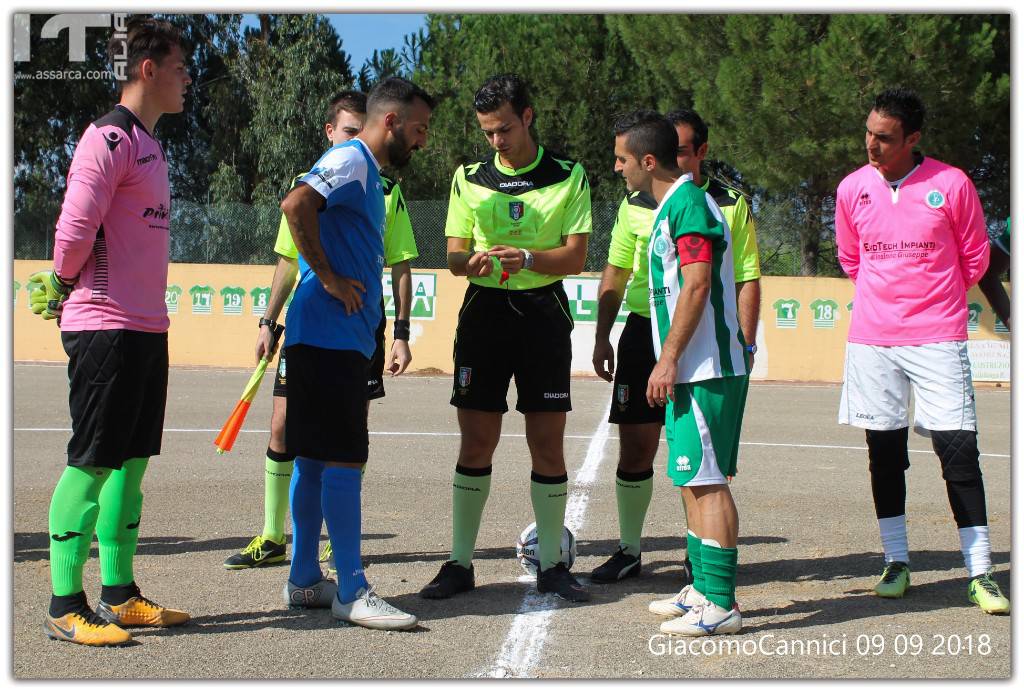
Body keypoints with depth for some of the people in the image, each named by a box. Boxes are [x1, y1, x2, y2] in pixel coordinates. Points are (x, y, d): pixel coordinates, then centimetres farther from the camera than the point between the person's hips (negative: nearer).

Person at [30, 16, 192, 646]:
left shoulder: (149, 144, 16)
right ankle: (66, 607, 3)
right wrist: (64, 288, -2)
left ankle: (119, 595, 21)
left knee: (131, 461, 12)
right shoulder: (109, 138, -13)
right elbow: (75, 229, -18)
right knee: (91, 464, -4)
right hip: (106, 327, -9)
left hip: (146, 326, 9)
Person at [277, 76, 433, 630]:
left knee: (314, 458, 12)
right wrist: (328, 277, -21)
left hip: (338, 338, 10)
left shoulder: (366, 171, 21)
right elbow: (296, 204, -27)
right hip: (329, 334, -10)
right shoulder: (351, 159, -10)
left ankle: (304, 581, 18)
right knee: (343, 460, -8)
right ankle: (352, 593, -6)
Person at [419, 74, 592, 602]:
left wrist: (529, 257, -20)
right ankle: (460, 563, 9)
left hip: (544, 311, -1)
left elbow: (575, 256, -2)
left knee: (548, 445, 0)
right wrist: (472, 261, -16)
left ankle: (551, 564, 10)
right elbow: (454, 255, 7)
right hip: (484, 311, 1)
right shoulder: (469, 178, 9)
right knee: (475, 444, 1)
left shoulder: (568, 177, 3)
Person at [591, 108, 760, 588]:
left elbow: (747, 279, 3)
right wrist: (602, 337, 8)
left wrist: (746, 343, -5)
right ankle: (629, 551, 17)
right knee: (635, 448, 4)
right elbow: (614, 275, 14)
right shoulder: (636, 204, 9)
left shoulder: (729, 204, 2)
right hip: (644, 332, 2)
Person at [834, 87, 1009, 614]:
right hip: (871, 339, 3)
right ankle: (896, 562, 19)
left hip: (937, 338, -3)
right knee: (884, 452, 7)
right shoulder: (852, 189, 4)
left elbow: (975, 257, 8)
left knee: (958, 451, -6)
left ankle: (980, 573, 0)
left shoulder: (950, 184, -5)